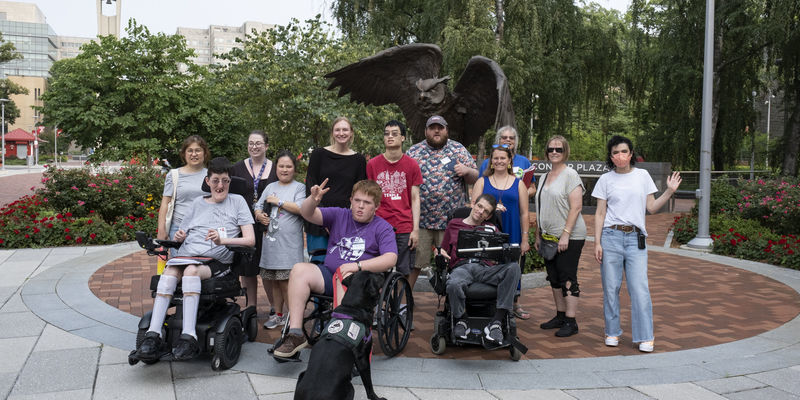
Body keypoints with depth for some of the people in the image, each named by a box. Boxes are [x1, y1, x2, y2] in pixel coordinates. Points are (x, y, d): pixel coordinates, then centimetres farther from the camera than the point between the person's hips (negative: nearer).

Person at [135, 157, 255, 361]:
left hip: (216, 261, -3)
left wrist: (223, 240, -14)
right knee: (169, 273, -30)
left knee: (191, 270, -35)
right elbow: (182, 235, 28)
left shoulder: (237, 201, 12)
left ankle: (188, 337, -41)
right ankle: (153, 335, -36)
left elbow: (250, 239, 2)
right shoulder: (198, 203, 24)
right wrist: (179, 236, 3)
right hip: (186, 255, 3)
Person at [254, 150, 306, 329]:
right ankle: (278, 315, 23)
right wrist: (260, 216, -2)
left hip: (288, 244, -5)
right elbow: (258, 208, 20)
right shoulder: (270, 187, 18)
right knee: (272, 281, 10)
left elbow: (300, 208, -13)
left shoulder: (299, 187, 3)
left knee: (286, 281, -7)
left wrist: (278, 201, -8)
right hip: (270, 241, 6)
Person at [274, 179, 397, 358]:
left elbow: (390, 259, -9)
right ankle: (295, 333, -23)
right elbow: (307, 214, 2)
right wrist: (313, 200, -21)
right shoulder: (339, 215, 15)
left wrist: (358, 266, -21)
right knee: (300, 269, -21)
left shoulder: (383, 228, 5)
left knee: (345, 277, -37)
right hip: (328, 274, 4)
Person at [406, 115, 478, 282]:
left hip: (452, 220, 1)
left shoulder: (459, 149, 10)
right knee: (413, 263, 2)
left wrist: (467, 170, -10)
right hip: (420, 220, 0)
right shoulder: (413, 152, 8)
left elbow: (474, 178, 12)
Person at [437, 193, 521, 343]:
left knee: (513, 267, -32)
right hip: (461, 267, -1)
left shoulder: (491, 228, 27)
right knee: (453, 285, -40)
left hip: (485, 268, 2)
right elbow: (444, 250, 27)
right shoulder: (454, 224, 25)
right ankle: (460, 320, -7)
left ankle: (496, 322, -31)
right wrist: (441, 255, 4)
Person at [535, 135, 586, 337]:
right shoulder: (544, 178, 16)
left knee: (567, 278, -5)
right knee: (554, 278, 12)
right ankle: (560, 316, 23)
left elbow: (576, 207, -16)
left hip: (569, 237, -8)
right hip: (549, 237, 8)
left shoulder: (570, 175, -8)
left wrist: (565, 234, -20)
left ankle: (571, 322, 1)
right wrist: (538, 235, 17)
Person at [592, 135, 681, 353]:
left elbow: (651, 207, 10)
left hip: (636, 238, 0)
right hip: (611, 237, 0)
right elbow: (600, 213, 4)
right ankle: (612, 332, 17)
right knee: (611, 287, 3)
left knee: (640, 288, -5)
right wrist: (597, 242, -2)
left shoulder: (642, 175, 9)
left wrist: (669, 191, -3)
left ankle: (645, 337, 5)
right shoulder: (606, 179, 6)